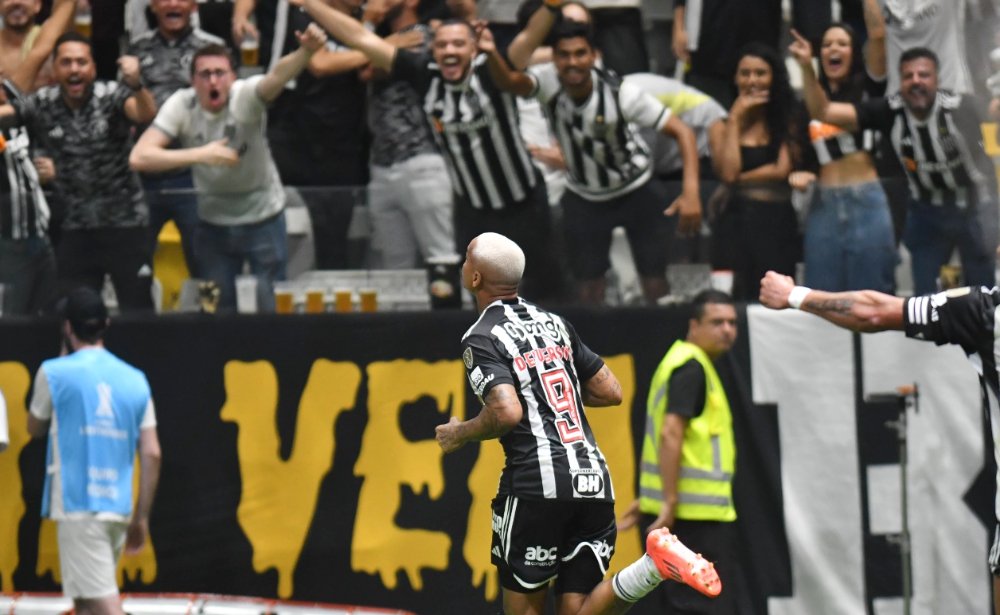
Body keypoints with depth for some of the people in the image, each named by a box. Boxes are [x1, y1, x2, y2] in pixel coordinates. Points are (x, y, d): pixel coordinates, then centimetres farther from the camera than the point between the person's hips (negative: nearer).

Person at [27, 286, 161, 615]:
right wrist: (142, 517, 12)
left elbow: (35, 427, 15)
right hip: (117, 507, 5)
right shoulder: (134, 379, 8)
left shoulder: (55, 373, -4)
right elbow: (152, 455, 4)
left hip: (77, 506, -5)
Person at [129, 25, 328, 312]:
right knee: (218, 311, 11)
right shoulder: (181, 105, -17)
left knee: (271, 309, 4)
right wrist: (201, 155, -32)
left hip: (263, 220, -2)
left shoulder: (245, 96, -22)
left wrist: (305, 51, -67)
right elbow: (139, 157, -26)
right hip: (213, 223, 2)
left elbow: (278, 76, -45)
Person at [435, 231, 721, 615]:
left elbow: (507, 413, -17)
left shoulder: (481, 339, -3)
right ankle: (654, 565, -22)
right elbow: (610, 392, 21)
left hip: (536, 483, -6)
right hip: (593, 479, 6)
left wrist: (460, 434, 2)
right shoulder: (554, 323, 19)